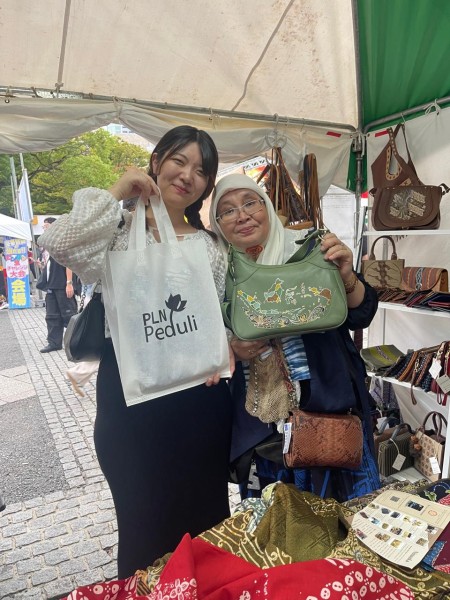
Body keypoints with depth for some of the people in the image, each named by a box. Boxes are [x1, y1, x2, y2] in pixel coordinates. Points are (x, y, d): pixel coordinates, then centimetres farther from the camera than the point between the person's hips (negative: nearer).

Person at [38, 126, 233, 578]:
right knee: (142, 520, 15)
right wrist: (115, 193, -13)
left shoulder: (211, 245, 9)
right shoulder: (121, 228, -1)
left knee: (204, 515, 19)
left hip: (198, 392, 3)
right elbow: (59, 242, -21)